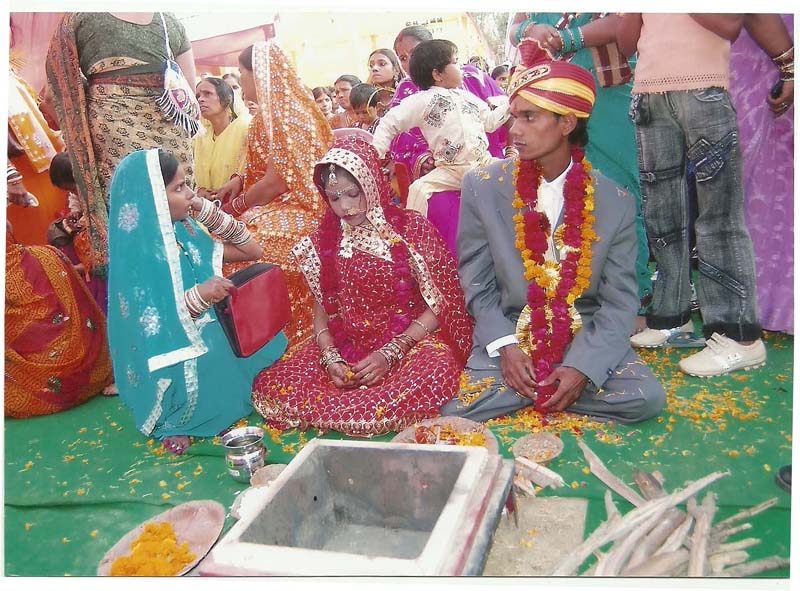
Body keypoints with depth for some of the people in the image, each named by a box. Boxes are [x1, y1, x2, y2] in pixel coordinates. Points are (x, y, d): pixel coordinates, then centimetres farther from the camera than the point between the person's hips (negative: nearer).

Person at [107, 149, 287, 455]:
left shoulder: (185, 232, 2)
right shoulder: (134, 255, -17)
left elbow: (251, 251, 6)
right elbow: (151, 328, -20)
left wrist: (205, 209, -3)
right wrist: (199, 295, -35)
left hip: (214, 344, 7)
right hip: (174, 359, -6)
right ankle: (173, 422, -8)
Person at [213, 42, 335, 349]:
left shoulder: (278, 114, -14)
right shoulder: (293, 105, 15)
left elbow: (278, 180, -19)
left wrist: (234, 206, -6)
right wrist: (239, 179, 8)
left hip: (293, 213, -10)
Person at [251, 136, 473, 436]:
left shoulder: (412, 229, -4)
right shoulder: (325, 239, 6)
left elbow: (440, 305, -6)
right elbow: (322, 306, 9)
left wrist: (389, 354, -16)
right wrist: (330, 356, -11)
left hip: (411, 341, -2)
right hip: (345, 345, 3)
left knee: (434, 372, -37)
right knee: (271, 384, -19)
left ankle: (330, 412, -16)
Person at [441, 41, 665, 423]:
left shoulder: (616, 202, -6)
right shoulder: (481, 188, -5)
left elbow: (620, 300, -4)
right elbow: (475, 283, -1)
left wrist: (583, 365, -18)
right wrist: (506, 346, -14)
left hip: (586, 338, 2)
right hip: (506, 337, -1)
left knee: (646, 398, -21)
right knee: (456, 412, -22)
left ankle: (529, 390, -1)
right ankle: (544, 389, 3)